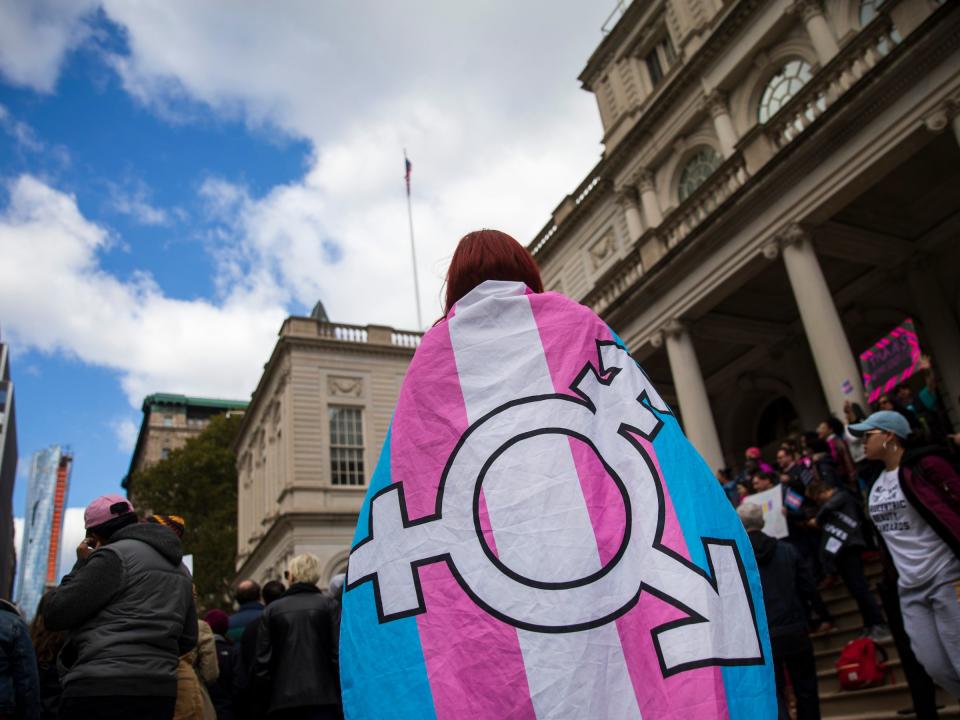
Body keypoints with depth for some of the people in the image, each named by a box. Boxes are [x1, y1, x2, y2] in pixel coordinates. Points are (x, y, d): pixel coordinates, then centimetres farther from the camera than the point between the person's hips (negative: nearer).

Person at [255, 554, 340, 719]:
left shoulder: (272, 609, 5)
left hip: (283, 699, 2)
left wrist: (272, 692, 15)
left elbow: (263, 660, 3)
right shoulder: (328, 604, 0)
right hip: (322, 697, -2)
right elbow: (339, 652, -6)